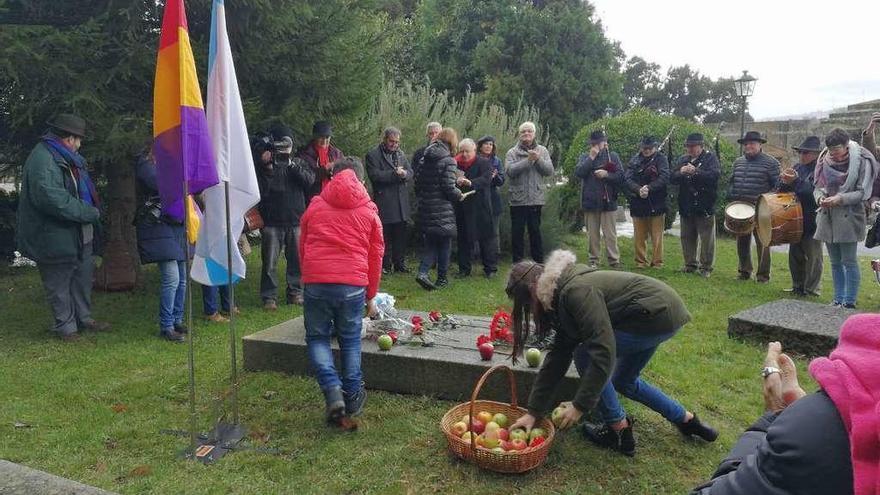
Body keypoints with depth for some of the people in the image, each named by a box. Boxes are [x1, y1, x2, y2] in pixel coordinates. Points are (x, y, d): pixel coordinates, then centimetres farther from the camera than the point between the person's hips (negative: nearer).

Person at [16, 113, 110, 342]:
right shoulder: (43, 160, -21)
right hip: (56, 238, -10)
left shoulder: (66, 158, 13)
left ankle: (83, 317, 33)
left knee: (84, 274, 18)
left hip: (79, 234, 10)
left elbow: (82, 191, 21)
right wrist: (89, 212, -23)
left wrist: (93, 209, 3)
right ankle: (65, 326, 19)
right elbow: (51, 198, -30)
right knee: (59, 284, 5)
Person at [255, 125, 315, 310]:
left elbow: (310, 180, -7)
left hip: (296, 220, 2)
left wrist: (292, 165, -17)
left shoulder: (299, 162, 11)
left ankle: (295, 292, 20)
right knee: (270, 262, -1)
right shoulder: (264, 164, 3)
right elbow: (260, 190, -8)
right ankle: (269, 297, 7)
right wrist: (267, 168, -17)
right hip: (271, 221, -2)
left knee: (297, 260, 7)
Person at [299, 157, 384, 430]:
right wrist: (371, 296, 23)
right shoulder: (369, 211, 12)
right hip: (353, 284, 0)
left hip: (315, 281, 0)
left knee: (317, 337, 14)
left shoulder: (315, 206, 14)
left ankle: (333, 391, -4)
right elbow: (375, 256, 14)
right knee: (350, 341, 15)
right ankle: (352, 399, 21)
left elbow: (302, 247, 21)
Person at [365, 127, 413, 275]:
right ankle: (385, 265, 10)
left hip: (401, 202, 5)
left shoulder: (401, 154, 17)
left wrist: (404, 173, -12)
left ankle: (399, 264, 19)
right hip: (384, 203, -5)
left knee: (401, 236, 10)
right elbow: (375, 175, -15)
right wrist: (395, 173, -15)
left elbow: (410, 173, 11)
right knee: (385, 236, 1)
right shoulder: (373, 155, -3)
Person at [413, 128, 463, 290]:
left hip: (425, 208, 5)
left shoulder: (424, 159, 6)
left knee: (430, 243, 14)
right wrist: (459, 195, 2)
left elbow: (417, 182, 8)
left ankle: (422, 272, -5)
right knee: (444, 244, 9)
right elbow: (449, 188, -17)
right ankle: (442, 278, 17)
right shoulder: (448, 161, -13)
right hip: (443, 211, -5)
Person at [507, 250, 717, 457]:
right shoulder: (563, 300, 7)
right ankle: (687, 420, 35)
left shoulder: (575, 291, -23)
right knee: (624, 382, 21)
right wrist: (533, 412, 7)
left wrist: (579, 406, -20)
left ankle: (620, 432, 4)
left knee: (585, 355, -7)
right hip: (661, 311, 10)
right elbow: (557, 358, 8)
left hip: (660, 313, -10)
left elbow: (603, 350, -28)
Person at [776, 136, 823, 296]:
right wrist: (784, 182, -8)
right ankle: (797, 286, 25)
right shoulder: (797, 168, 12)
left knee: (813, 255, 2)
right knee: (795, 254, 14)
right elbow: (781, 190, 13)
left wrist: (795, 181, -28)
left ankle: (812, 289, 10)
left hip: (813, 221, -7)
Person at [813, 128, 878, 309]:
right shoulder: (825, 162, 7)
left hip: (849, 218, -5)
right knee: (835, 263, 12)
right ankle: (838, 300, 20)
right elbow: (817, 187, 12)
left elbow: (863, 192, -8)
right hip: (828, 218, 5)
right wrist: (820, 198, -9)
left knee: (849, 261, -3)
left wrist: (840, 199, -20)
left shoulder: (861, 161, -7)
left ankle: (849, 302, 4)